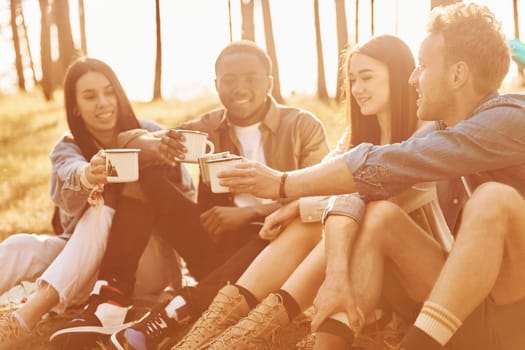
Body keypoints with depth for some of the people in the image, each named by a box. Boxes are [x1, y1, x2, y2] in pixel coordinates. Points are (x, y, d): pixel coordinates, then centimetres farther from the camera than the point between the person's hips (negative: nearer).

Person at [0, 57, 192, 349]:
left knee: (100, 213, -31)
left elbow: (187, 196, -7)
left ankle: (29, 314, -45)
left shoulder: (149, 136, -3)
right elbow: (70, 175, -27)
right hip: (85, 259, 2)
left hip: (146, 259, -2)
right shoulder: (68, 148, -2)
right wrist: (87, 176, -52)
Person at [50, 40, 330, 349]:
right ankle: (112, 299, -23)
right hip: (216, 245, 3)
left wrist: (250, 213, -22)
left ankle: (174, 312, -38)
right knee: (139, 176, -11)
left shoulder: (303, 126, 0)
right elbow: (130, 138, 2)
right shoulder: (208, 127, 9)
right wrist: (158, 145, -22)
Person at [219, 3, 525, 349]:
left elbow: (387, 167, -25)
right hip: (470, 299, 7)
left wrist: (284, 183, -18)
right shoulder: (447, 126, 3)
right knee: (380, 214, -9)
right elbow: (362, 184, -7)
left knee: (494, 198, -31)